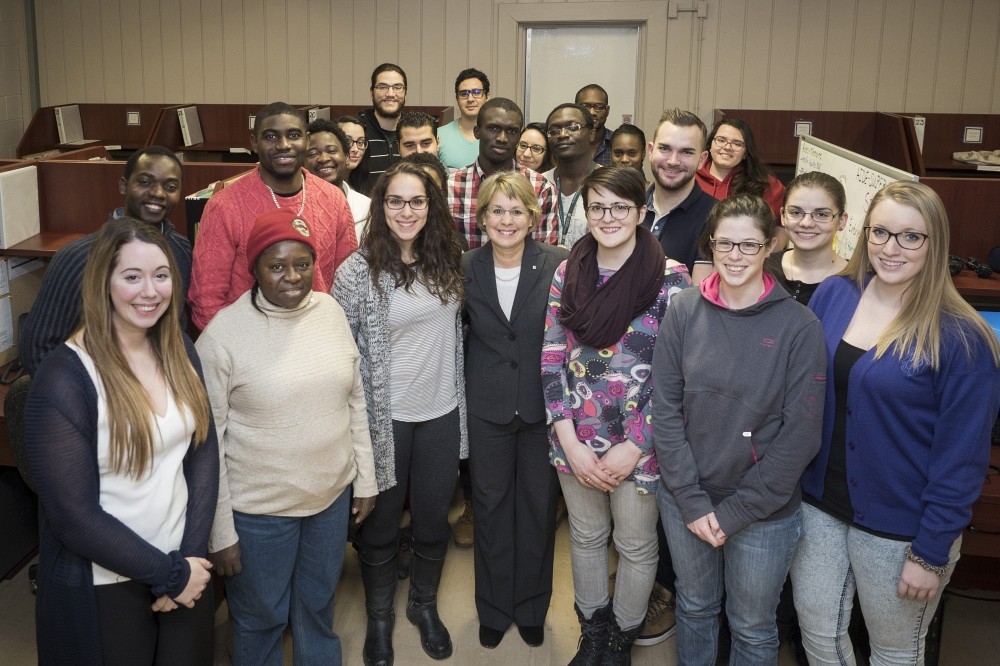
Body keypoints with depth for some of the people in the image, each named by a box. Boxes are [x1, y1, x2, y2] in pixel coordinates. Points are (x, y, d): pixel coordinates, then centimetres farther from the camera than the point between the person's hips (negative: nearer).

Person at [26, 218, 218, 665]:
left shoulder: (178, 351, -2)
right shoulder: (63, 378, -19)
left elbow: (203, 454, 1)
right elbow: (73, 517, -19)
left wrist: (188, 558, -9)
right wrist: (170, 574, -13)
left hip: (183, 566, 5)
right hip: (102, 588, -5)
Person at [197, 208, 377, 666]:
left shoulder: (331, 311, -3)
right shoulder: (223, 333, -17)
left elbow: (355, 400, 7)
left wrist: (366, 478, 8)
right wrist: (220, 530, -9)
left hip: (333, 496, 4)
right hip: (258, 509, -4)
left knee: (318, 608, 24)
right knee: (261, 619, 17)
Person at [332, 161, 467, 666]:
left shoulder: (446, 262, 1)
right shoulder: (357, 270, -13)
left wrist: (458, 399, 13)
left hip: (442, 415, 4)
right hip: (385, 418, -3)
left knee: (433, 521, 17)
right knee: (381, 525, 14)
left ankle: (424, 605, 41)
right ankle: (379, 617, 37)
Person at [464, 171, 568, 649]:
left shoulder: (556, 265, -8)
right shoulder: (467, 268, -2)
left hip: (541, 405, -1)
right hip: (487, 408, 1)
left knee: (539, 506, 12)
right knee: (491, 505, 13)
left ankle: (531, 607, 34)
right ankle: (494, 607, 34)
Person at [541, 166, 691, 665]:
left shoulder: (671, 278, -12)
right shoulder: (568, 272, -1)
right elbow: (552, 360, 0)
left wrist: (634, 447, -13)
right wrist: (570, 442, -8)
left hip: (639, 444, -3)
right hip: (575, 440, 3)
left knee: (636, 545, 14)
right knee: (585, 537, 20)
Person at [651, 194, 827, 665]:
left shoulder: (798, 326, -13)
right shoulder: (683, 313, -6)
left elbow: (800, 434, -13)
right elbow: (665, 408, -6)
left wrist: (737, 512, -13)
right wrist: (691, 501, -11)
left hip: (766, 512, -2)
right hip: (684, 500, 2)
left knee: (752, 628, 16)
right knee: (694, 607, 22)